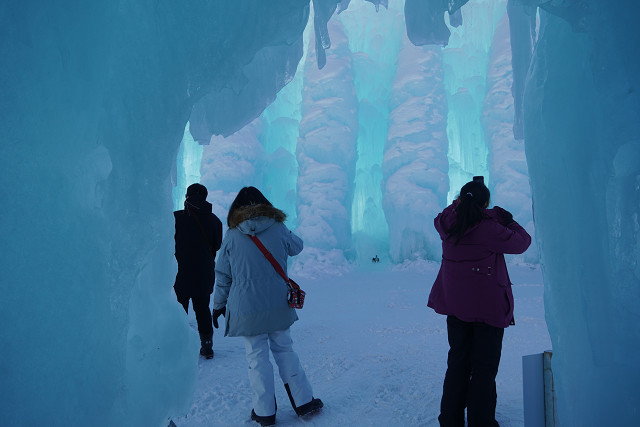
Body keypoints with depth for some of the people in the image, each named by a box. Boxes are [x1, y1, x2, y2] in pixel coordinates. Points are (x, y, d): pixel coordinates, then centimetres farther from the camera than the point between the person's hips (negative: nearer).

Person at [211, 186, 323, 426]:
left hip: (246, 309, -2)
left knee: (257, 357, 9)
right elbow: (296, 247, 18)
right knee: (284, 350, 16)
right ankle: (304, 402, 23)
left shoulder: (231, 236, -4)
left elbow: (223, 276, 1)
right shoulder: (278, 229, -2)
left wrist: (219, 305, 11)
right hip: (279, 305, 2)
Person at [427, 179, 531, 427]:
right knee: (484, 367, 6)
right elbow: (522, 242, -7)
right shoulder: (488, 228, -20)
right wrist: (507, 220, 7)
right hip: (488, 306, -5)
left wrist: (459, 203, 19)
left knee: (457, 362, 17)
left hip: (455, 304, 6)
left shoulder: (447, 224, -4)